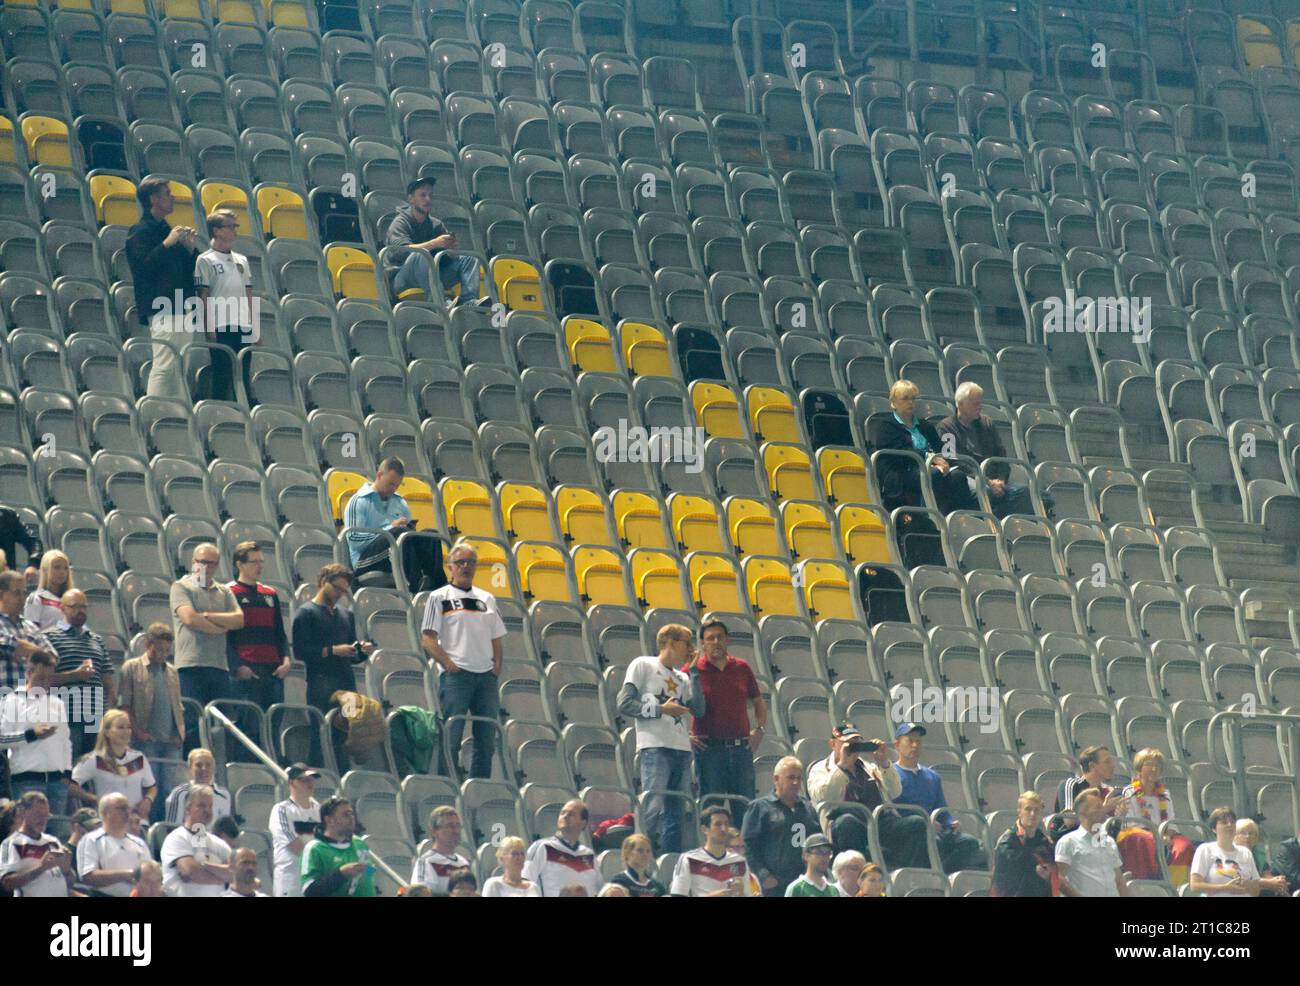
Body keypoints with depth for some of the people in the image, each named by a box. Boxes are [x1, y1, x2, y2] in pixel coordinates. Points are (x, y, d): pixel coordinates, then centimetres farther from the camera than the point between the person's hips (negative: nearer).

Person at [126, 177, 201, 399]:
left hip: (182, 310, 9)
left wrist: (190, 247, 5)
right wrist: (167, 244, -19)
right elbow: (143, 266, -19)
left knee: (180, 369, 9)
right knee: (165, 365, -14)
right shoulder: (140, 232, -5)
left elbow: (189, 270, 22)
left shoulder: (167, 230, 21)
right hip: (162, 310, -9)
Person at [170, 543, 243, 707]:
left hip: (220, 667, 5)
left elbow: (239, 620, 3)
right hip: (191, 666, -5)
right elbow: (189, 618, -11)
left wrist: (206, 616, -6)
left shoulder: (224, 592, 19)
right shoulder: (181, 587, 5)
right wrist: (221, 627, -1)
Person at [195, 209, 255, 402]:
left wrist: (255, 327, 11)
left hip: (243, 328, 6)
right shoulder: (206, 260, -1)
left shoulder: (241, 260, 17)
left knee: (243, 376, 6)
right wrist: (209, 329, -13)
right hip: (221, 328, -6)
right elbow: (203, 297, -6)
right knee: (222, 376, -5)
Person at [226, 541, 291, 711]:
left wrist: (286, 660, 4)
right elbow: (225, 637, -5)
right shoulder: (229, 594, 0)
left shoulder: (270, 594, 19)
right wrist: (238, 667, -16)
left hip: (273, 671, 6)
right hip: (246, 673, -6)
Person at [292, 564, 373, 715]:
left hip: (347, 685, 6)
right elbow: (300, 651, -11)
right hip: (321, 684, -6)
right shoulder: (306, 613, 0)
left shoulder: (347, 615, 22)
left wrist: (363, 651, 2)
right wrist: (333, 650, -16)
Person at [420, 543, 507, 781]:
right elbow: (428, 640, -4)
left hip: (486, 675, 5)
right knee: (451, 737, -8)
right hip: (455, 675, -5)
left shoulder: (487, 599, 19)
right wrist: (450, 664, -13)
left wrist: (496, 668, 6)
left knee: (486, 741, 3)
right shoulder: (439, 598, 4)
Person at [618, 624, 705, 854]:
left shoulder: (682, 678, 22)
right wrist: (661, 710, -10)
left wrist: (693, 672, 9)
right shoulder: (643, 666, 5)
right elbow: (624, 704, -4)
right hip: (655, 748, -7)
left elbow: (699, 710, 8)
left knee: (676, 813, 5)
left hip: (682, 749, 7)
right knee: (654, 808, -15)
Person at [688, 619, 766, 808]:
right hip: (709, 748, -3)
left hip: (741, 748, 4)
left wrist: (759, 730, 10)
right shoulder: (693, 670, 0)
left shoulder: (741, 668, 11)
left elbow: (758, 702, 24)